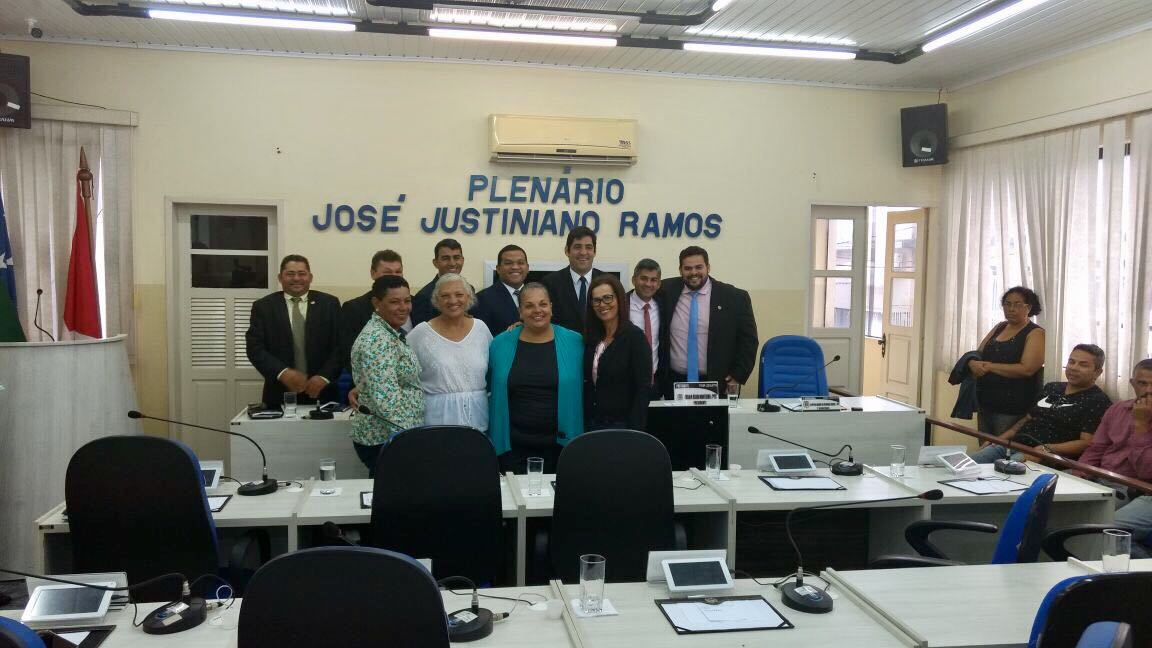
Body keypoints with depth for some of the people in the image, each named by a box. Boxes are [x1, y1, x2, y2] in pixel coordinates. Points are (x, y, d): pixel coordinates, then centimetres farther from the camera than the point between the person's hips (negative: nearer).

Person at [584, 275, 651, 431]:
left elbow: (642, 390, -15)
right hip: (590, 424, 5)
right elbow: (588, 384, 10)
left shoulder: (635, 336, -11)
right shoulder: (591, 337, 7)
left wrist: (634, 432, -20)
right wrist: (582, 423, 3)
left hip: (621, 426, -5)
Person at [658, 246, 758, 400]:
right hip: (673, 383, 2)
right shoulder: (666, 291, 1)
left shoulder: (735, 298, -3)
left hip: (715, 385, -1)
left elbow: (748, 340, 2)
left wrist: (738, 377, -4)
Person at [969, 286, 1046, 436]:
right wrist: (973, 364, -11)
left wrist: (989, 366, -16)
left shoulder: (1035, 333, -6)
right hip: (985, 404, 6)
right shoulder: (999, 328, 14)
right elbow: (977, 354, 13)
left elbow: (1026, 369, -19)